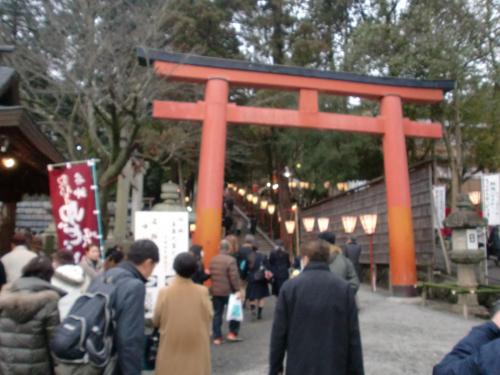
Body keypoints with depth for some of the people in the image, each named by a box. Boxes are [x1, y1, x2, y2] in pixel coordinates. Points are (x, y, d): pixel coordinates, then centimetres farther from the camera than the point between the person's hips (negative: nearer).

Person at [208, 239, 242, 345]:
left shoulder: (213, 260, 6)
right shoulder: (230, 260, -15)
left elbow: (210, 274, 11)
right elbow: (234, 277, -19)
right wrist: (237, 290, -15)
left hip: (215, 291, 5)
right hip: (228, 291, -5)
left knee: (217, 314, 11)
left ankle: (217, 337, 12)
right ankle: (233, 333, 12)